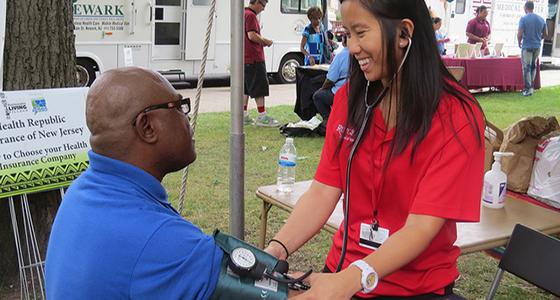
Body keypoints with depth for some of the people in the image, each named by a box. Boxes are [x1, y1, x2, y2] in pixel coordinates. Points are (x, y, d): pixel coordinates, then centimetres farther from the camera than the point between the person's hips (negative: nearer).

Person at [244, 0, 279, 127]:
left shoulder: (244, 14, 19)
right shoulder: (251, 15, -13)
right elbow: (252, 35, -22)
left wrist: (262, 41, 17)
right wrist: (265, 41, -8)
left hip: (245, 58, 10)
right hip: (254, 58, -10)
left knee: (246, 87, 12)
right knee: (260, 87, -5)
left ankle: (244, 116, 15)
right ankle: (262, 117, -3)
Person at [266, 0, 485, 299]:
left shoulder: (456, 117, -18)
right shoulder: (348, 98, -4)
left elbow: (421, 227, -23)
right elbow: (322, 192, -7)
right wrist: (277, 248, -22)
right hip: (342, 272, 5)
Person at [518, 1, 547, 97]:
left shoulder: (523, 19, -11)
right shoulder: (541, 19, 5)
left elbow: (520, 34, -15)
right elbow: (545, 34, 10)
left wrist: (519, 42, 3)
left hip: (527, 46, -5)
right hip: (537, 46, 5)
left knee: (527, 67, 0)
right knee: (533, 66, 18)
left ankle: (528, 89, -1)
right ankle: (531, 86, 23)